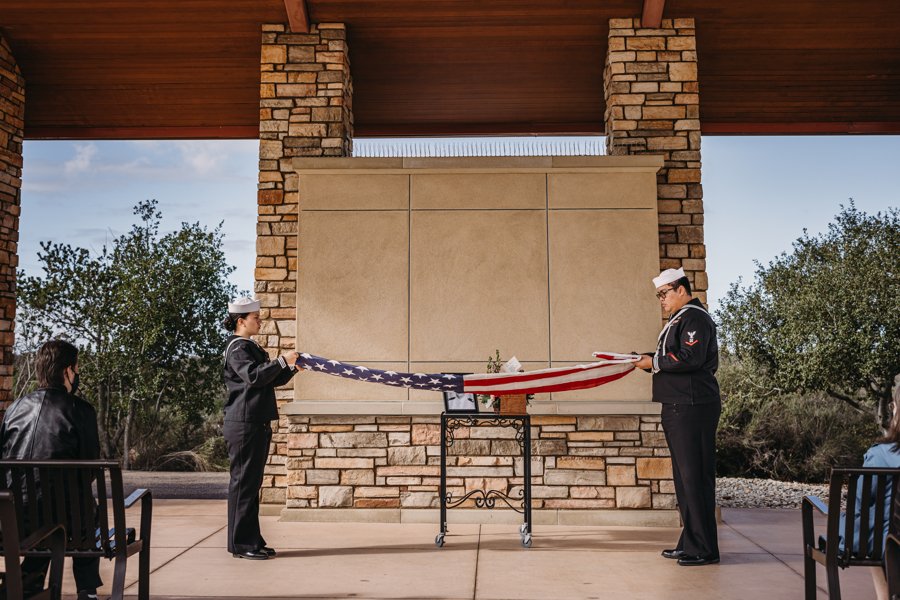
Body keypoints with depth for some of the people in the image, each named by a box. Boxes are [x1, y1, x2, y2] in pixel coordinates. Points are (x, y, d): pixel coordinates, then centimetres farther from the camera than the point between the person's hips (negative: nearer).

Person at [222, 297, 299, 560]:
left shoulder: (252, 347, 19)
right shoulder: (237, 347, -10)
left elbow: (271, 380, 23)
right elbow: (254, 376, -26)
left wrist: (291, 368, 8)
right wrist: (282, 361, -22)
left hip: (258, 425, 10)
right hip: (244, 425, -10)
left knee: (252, 483, 13)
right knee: (243, 482, -4)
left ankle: (252, 540, 20)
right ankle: (240, 543, 2)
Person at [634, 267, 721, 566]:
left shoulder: (694, 318, -10)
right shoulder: (680, 319, 22)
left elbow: (691, 359, -22)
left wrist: (655, 362, -13)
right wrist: (650, 361, 8)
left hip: (693, 407, -11)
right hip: (679, 407, 11)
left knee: (695, 477, -7)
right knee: (684, 477, 13)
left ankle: (704, 549, -1)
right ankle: (690, 543, 21)